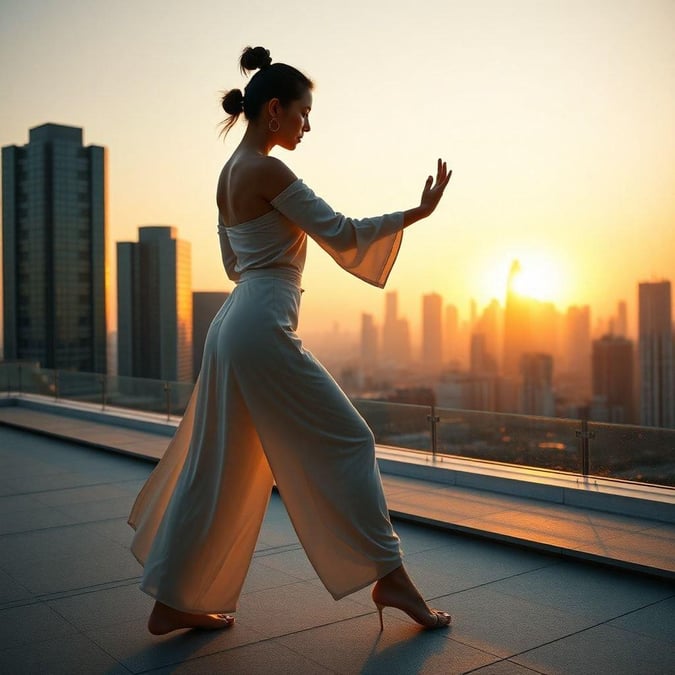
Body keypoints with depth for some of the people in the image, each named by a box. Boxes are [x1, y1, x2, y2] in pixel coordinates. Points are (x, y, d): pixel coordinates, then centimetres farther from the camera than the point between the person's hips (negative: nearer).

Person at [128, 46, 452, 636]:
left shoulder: (229, 174, 17)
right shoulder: (268, 171, -10)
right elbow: (342, 234, -10)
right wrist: (419, 211, -2)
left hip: (233, 323, 10)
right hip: (264, 328, -9)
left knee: (217, 467, 12)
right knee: (346, 439, 1)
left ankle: (173, 601, 20)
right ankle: (389, 576, 10)